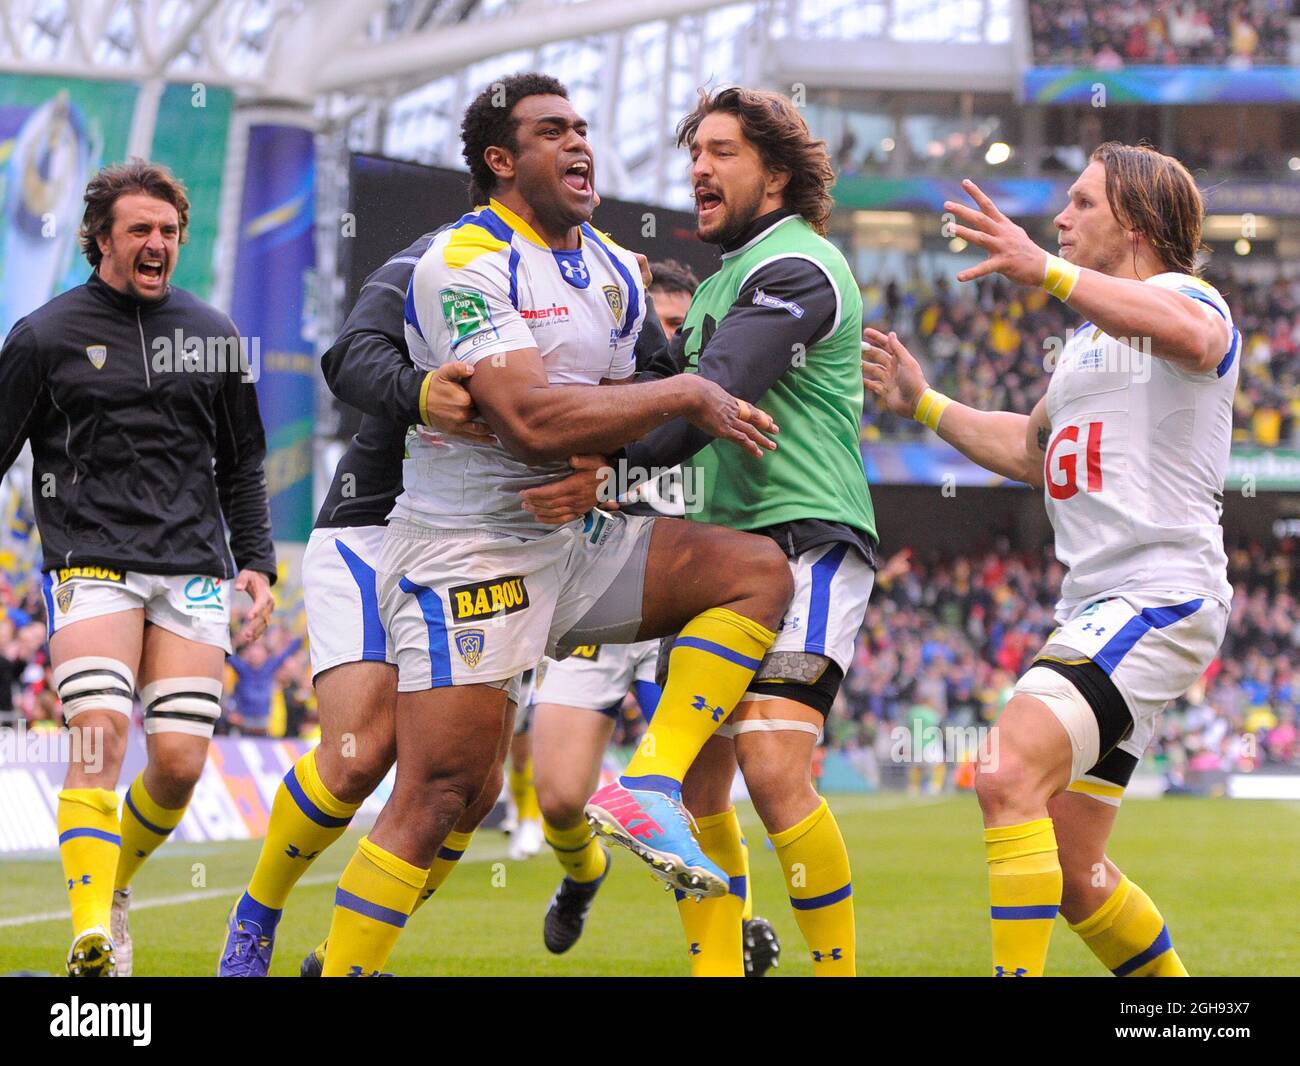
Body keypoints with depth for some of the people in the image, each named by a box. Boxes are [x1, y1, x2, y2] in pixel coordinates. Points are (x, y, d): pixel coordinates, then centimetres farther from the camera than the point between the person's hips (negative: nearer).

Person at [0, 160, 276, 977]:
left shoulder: (213, 336, 13)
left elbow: (243, 465, 21)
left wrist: (257, 563, 12)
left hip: (193, 571, 3)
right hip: (92, 566, -3)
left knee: (181, 762, -6)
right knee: (101, 736, -21)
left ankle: (114, 884, 23)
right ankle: (93, 938, -21)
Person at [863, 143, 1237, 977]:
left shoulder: (1185, 293, -3)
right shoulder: (1089, 340, 25)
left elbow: (1191, 332, -31)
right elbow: (1029, 450, 40)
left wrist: (1046, 271, -41)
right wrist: (924, 404, 34)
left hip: (1159, 598, -10)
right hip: (1093, 609, 10)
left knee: (1010, 775, -28)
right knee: (1072, 876, 9)